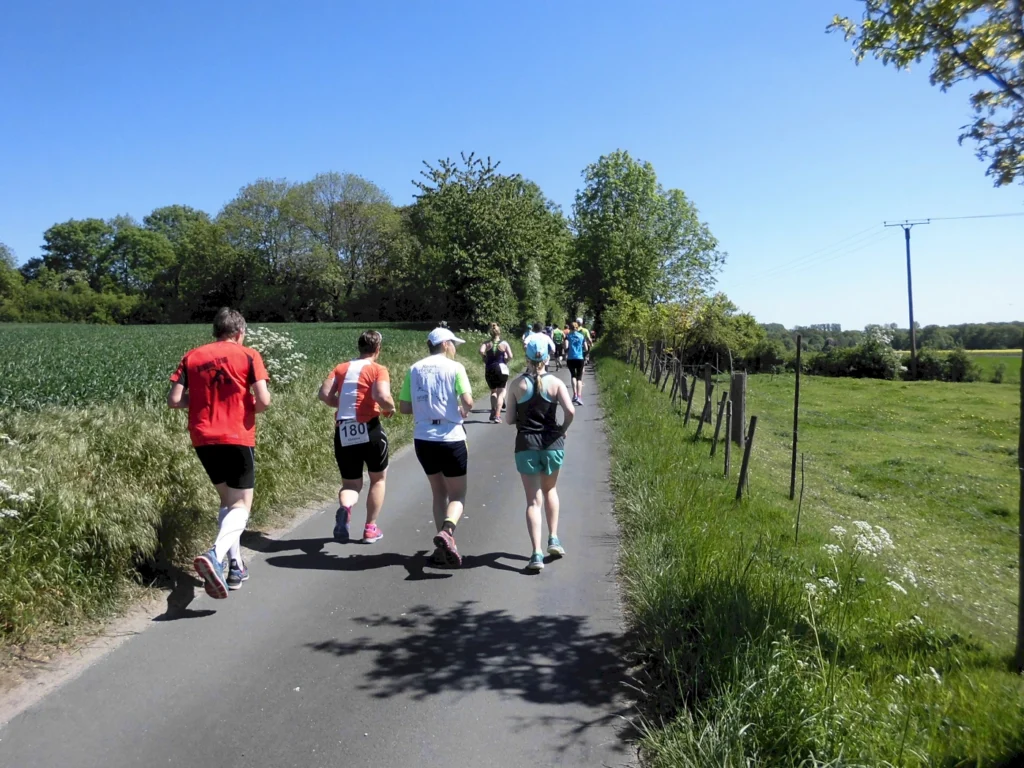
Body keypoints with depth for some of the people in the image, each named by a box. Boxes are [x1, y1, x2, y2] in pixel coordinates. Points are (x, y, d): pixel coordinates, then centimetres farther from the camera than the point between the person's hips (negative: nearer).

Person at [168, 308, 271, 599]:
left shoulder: (192, 357, 7)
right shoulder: (248, 356, -3)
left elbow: (174, 400, 1)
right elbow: (263, 400, -11)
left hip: (203, 439, 5)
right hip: (237, 438, -4)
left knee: (227, 499, 20)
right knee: (241, 504, 1)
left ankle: (236, 566, 19)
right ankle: (215, 555, -26)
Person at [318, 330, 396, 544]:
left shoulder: (341, 368, 10)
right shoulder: (378, 370, -4)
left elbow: (324, 394, 0)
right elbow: (383, 397, -20)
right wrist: (390, 409, 1)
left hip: (343, 433, 4)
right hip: (368, 430, -4)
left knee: (350, 484, 16)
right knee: (378, 478, 20)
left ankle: (345, 508, -17)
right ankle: (370, 529, 19)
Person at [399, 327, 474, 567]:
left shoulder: (415, 369, 6)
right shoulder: (454, 367, -5)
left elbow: (404, 407, 5)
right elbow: (468, 402, -16)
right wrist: (463, 411, 5)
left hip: (423, 439, 4)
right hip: (450, 439, -4)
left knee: (439, 493, 19)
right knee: (457, 495, 8)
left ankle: (443, 546, 18)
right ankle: (446, 532, -19)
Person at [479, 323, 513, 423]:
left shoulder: (486, 343, 2)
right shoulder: (504, 343, -1)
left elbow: (481, 351, -17)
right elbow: (510, 356, -11)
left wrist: (486, 360, -2)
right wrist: (505, 362, 7)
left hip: (489, 369, 2)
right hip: (501, 368, -2)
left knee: (493, 391, 22)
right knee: (500, 393, 4)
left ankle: (493, 411, 12)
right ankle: (497, 416, -4)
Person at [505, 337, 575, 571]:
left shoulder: (517, 384, -3)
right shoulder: (555, 382, -4)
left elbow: (509, 419, -2)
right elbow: (570, 411, -17)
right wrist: (563, 429, 0)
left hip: (526, 445, -1)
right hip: (552, 443, 1)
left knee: (533, 500, 3)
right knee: (550, 490, 26)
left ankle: (537, 554, -5)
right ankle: (553, 539, 23)